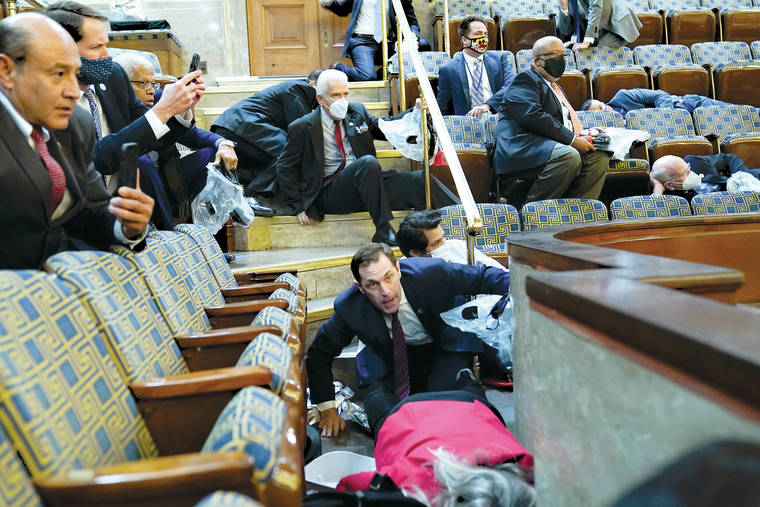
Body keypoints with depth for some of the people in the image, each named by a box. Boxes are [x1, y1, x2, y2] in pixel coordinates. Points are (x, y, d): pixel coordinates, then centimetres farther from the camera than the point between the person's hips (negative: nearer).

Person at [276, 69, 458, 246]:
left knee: (422, 179, -15)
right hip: (330, 194, -5)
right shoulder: (302, 128, -2)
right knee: (368, 162, -34)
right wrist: (298, 207, -4)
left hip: (367, 182, 5)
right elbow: (285, 168, 2)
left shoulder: (357, 111, 11)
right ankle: (383, 232, -31)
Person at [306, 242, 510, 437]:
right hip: (389, 358, 1)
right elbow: (319, 354, -9)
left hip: (445, 348, -1)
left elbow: (483, 277, -14)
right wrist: (327, 410, -10)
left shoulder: (431, 273, -30)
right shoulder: (349, 308, -23)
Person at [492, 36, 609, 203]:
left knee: (600, 157, -5)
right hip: (521, 148, -9)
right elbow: (532, 116, -16)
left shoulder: (556, 87, 32)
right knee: (570, 156, -32)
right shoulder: (526, 79, 1)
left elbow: (567, 122, 34)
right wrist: (571, 139, -15)